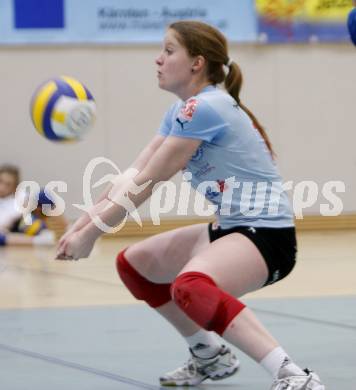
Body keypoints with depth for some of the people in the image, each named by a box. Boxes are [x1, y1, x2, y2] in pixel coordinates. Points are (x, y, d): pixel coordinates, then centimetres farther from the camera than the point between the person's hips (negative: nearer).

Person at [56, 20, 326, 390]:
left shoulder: (204, 108, -20)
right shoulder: (182, 111, 10)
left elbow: (147, 184, -18)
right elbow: (132, 177, 9)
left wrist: (91, 233, -10)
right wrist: (83, 223, 1)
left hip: (266, 234, -10)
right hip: (230, 229, 10)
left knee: (190, 285, -38)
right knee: (133, 263, 20)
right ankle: (210, 356, 30)